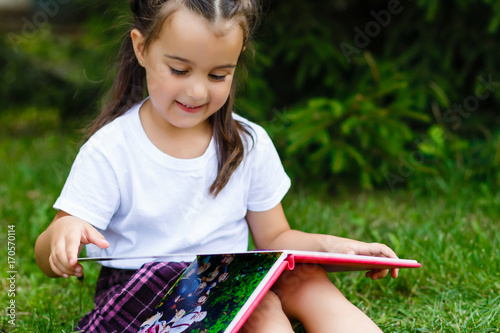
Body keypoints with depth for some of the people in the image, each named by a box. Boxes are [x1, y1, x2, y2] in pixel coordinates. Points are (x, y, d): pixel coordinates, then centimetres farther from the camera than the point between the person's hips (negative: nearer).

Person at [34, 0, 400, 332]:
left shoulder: (250, 144, 3)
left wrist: (329, 245, -9)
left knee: (306, 278, -26)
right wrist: (62, 232, -33)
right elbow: (47, 260, -9)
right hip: (141, 299, -4)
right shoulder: (109, 151, -8)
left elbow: (274, 238, 11)